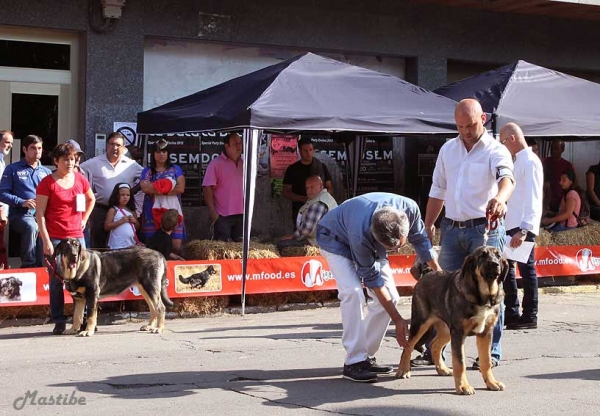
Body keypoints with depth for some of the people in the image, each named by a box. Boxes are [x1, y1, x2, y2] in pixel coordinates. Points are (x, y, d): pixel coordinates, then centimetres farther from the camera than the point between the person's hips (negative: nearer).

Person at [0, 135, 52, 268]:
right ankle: (28, 265, -28)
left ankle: (39, 267, -26)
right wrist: (22, 202, -11)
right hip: (21, 214, -3)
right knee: (31, 226, -37)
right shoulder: (13, 169, 11)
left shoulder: (46, 172, 21)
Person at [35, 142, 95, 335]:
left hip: (76, 236, 4)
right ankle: (59, 322, 5)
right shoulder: (47, 182, -6)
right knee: (56, 280, 0)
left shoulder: (80, 179, 7)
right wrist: (46, 241, -13)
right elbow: (40, 213, -7)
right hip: (54, 238, -4)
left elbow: (91, 199, 27)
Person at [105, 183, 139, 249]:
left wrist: (134, 221, -3)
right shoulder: (113, 210, -4)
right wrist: (120, 221, -18)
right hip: (118, 246, -6)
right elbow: (106, 227, -10)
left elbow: (137, 227, 19)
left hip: (132, 244, 6)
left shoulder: (131, 210, 12)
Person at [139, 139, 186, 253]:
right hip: (152, 213, 0)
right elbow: (145, 188, -8)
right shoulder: (147, 171, 11)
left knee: (176, 246, -10)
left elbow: (181, 188, -3)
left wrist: (156, 189, -6)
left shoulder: (175, 169, 12)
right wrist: (168, 186, -7)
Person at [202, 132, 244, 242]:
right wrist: (212, 211, -16)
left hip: (240, 214, 6)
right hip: (223, 216, -6)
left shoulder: (243, 164, 12)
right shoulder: (216, 163, -7)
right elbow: (207, 188, -11)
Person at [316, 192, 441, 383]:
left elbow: (420, 239, -8)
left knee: (391, 296, -6)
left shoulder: (410, 208, -31)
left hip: (371, 240, 6)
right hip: (336, 239, -6)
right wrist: (398, 320, -26)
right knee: (353, 292, -28)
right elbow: (372, 278, -30)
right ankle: (354, 362, -22)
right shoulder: (361, 234, -44)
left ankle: (367, 356, 4)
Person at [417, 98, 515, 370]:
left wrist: (500, 197, -49)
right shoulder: (448, 149, 12)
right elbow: (438, 190, 18)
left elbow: (506, 178, -27)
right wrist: (428, 224, 14)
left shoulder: (496, 151, -7)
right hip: (452, 228, 5)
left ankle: (491, 352, 8)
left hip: (485, 228, -5)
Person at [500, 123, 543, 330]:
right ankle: (511, 313, 23)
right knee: (505, 266, 14)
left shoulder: (530, 162, -12)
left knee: (526, 269, -2)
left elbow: (533, 199, -19)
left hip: (522, 227, -10)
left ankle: (530, 317, 6)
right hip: (511, 225, 10)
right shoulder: (517, 161, 16)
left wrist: (524, 230, -25)